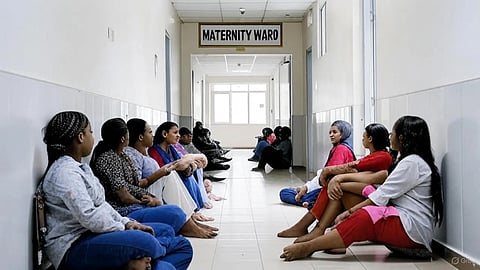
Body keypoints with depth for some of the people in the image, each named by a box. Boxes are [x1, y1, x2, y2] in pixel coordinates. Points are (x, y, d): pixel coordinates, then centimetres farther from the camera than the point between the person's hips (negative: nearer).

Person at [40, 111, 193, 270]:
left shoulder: (79, 167, 16)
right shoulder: (64, 172, -16)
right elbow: (89, 216, -25)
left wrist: (126, 223, 0)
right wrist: (124, 229, -13)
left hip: (92, 233, 10)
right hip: (73, 248, -10)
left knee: (165, 231, 0)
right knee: (144, 241, -32)